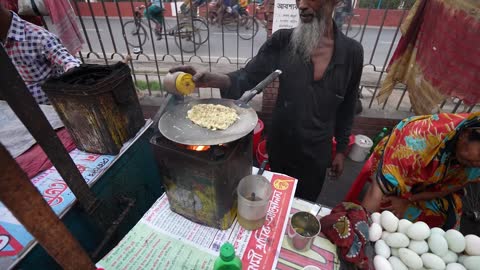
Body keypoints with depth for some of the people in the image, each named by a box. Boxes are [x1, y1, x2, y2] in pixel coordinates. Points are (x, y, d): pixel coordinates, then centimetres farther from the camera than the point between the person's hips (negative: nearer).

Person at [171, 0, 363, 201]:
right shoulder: (283, 41, -12)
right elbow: (248, 78, -15)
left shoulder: (351, 52, -10)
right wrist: (211, 79, -34)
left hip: (316, 154, 0)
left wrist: (341, 149, 5)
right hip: (280, 148, 1)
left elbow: (346, 108, 0)